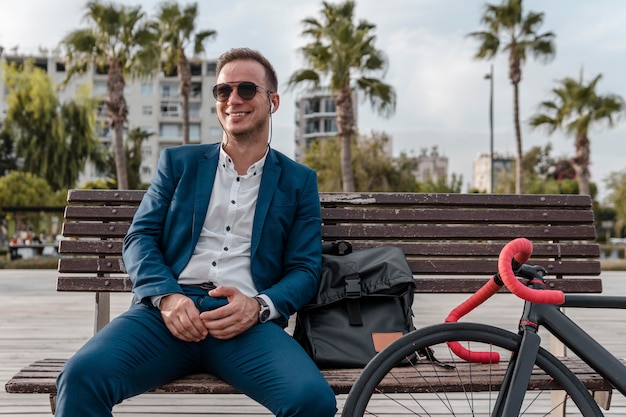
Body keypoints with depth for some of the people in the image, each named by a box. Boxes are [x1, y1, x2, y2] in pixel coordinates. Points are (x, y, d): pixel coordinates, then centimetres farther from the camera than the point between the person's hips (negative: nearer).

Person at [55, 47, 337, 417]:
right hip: (168, 311, 1)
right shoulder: (178, 162, 19)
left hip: (248, 322, 0)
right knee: (82, 375, -28)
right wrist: (166, 296, -9)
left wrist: (258, 306, -11)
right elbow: (140, 237, 11)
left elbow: (305, 270, 9)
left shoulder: (299, 181, 15)